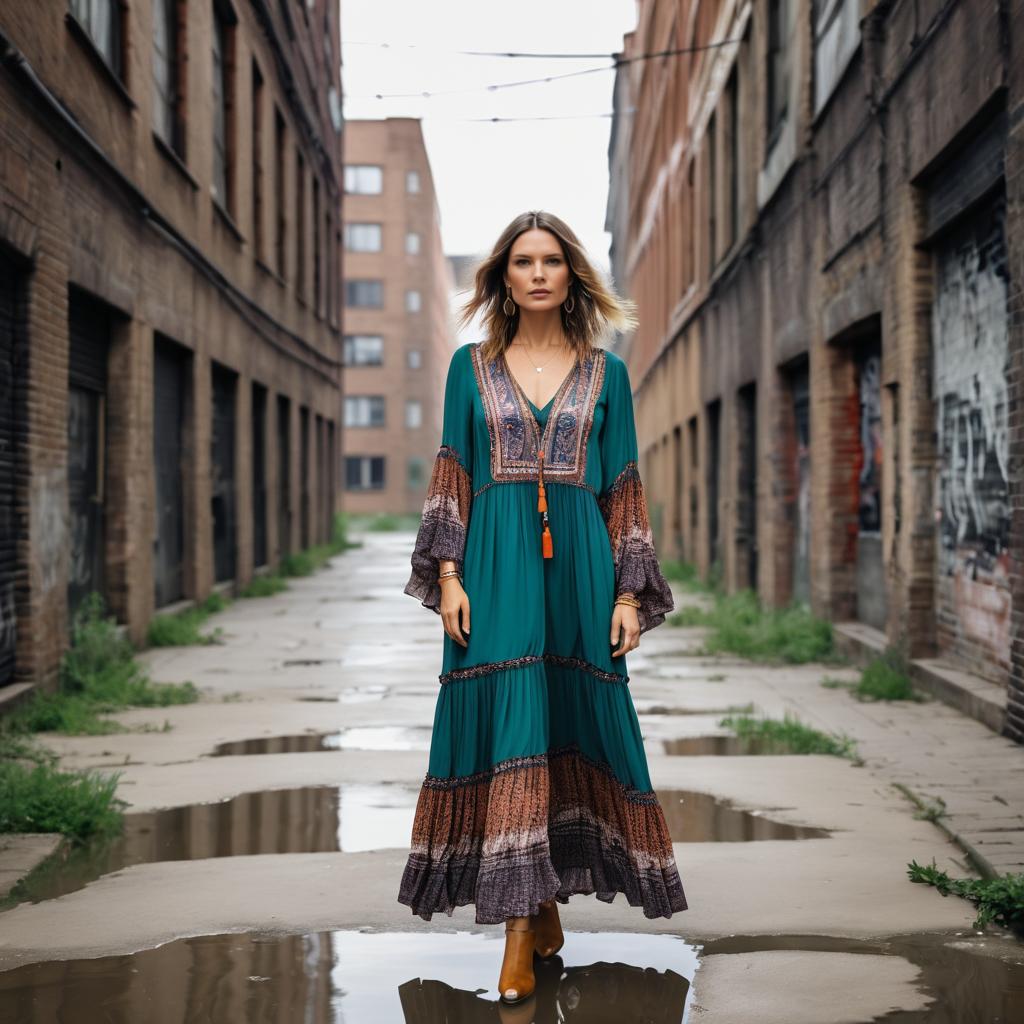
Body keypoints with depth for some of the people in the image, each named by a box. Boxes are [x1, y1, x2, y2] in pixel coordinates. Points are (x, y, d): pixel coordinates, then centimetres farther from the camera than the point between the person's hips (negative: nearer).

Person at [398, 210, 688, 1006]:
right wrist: (448, 574, -6)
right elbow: (451, 478, 6)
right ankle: (520, 928, -6)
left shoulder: (605, 372, 9)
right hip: (496, 565, -1)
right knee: (507, 729, -8)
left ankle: (549, 902, 21)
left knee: (575, 729, 4)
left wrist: (629, 593, 0)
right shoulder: (471, 366, 9)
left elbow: (624, 489, 7)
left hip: (579, 565, 1)